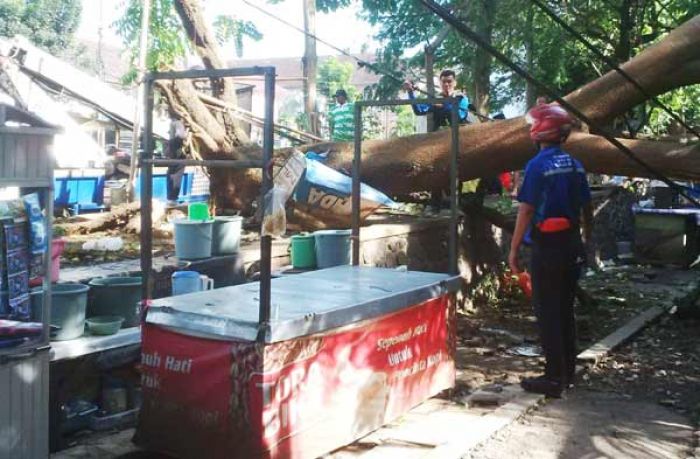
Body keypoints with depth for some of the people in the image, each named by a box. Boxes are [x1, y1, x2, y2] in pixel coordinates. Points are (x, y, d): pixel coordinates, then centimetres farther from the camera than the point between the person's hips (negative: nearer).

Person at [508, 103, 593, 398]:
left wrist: (513, 249, -11)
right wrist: (587, 240, 24)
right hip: (572, 246, 7)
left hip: (547, 247, -7)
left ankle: (554, 378, -1)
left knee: (547, 313, -2)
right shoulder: (575, 165, 8)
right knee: (565, 310, 15)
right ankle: (567, 371, 23)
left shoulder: (538, 165, -13)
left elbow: (526, 211, -15)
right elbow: (587, 208, 13)